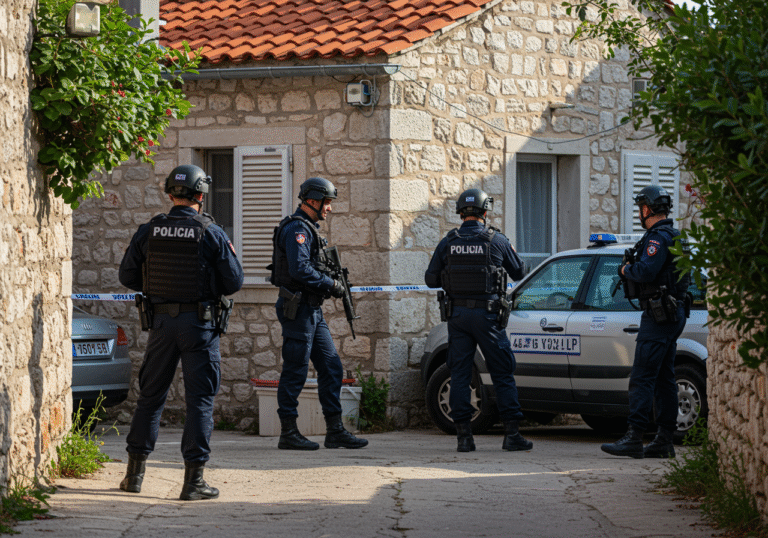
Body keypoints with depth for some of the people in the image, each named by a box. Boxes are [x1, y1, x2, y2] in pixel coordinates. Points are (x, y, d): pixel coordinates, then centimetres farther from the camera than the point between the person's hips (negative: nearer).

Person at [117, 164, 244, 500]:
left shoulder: (148, 232, -1)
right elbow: (234, 283, -5)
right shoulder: (211, 234, -8)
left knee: (151, 394, 15)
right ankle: (193, 479, -3)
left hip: (161, 321, 3)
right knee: (200, 398, 1)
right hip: (199, 323, -3)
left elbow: (127, 276, 7)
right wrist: (231, 255, 14)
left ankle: (135, 472, 19)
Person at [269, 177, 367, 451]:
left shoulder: (309, 228, 19)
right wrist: (331, 285, -16)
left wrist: (333, 281, 10)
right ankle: (288, 433, 1)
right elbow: (300, 269, -24)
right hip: (297, 308, -10)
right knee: (295, 371, -5)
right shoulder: (297, 228, -13)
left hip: (313, 310, 10)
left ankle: (335, 430, 9)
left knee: (331, 368, 8)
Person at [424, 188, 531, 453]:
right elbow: (518, 272, 8)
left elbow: (431, 279, 6)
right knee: (502, 374, 4)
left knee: (460, 374, 6)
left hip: (457, 314, 2)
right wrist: (512, 253, 28)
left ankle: (464, 435, 1)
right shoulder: (497, 240, -5)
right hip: (487, 315, -2)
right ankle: (512, 433, 0)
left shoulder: (448, 242, 1)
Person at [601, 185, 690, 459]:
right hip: (675, 313, 10)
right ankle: (664, 440, 11)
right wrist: (632, 270, 17)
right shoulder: (675, 236, 18)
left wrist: (627, 270, -8)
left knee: (642, 377, -12)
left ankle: (634, 438, -16)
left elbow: (646, 271, -28)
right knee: (664, 378, 11)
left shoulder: (658, 238, -14)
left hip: (659, 315, -10)